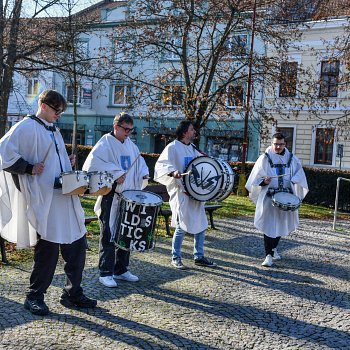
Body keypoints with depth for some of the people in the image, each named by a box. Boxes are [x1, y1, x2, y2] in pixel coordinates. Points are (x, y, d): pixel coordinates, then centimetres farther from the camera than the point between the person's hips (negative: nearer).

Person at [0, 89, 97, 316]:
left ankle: (73, 294, 21)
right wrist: (29, 168, -17)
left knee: (77, 244, 9)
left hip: (65, 197, 9)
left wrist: (68, 164, 12)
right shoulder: (26, 127, -7)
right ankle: (35, 297, 16)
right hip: (43, 199, -8)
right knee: (48, 248, -2)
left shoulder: (54, 130, 19)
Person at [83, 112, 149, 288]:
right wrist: (115, 174, -25)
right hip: (110, 197, -7)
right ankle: (105, 273, 8)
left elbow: (139, 161, 26)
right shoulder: (105, 144, -10)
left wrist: (143, 173, 6)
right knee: (109, 235, -1)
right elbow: (92, 163, -24)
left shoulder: (130, 145, 13)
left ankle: (121, 270, 26)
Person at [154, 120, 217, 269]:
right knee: (182, 226, -4)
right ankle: (176, 257, 13)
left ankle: (199, 256, 21)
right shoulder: (173, 147, -6)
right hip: (181, 193, -7)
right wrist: (172, 172, -34)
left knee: (201, 224, 9)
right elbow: (161, 164, -17)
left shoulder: (193, 149, 16)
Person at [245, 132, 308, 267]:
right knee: (269, 225, -8)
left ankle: (273, 248, 37)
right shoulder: (264, 158, -2)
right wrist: (264, 181, -21)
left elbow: (299, 174, 9)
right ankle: (269, 255, -2)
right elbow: (256, 178, 0)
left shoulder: (291, 159, 6)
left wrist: (294, 181, -12)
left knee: (281, 224, 14)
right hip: (269, 197, -4)